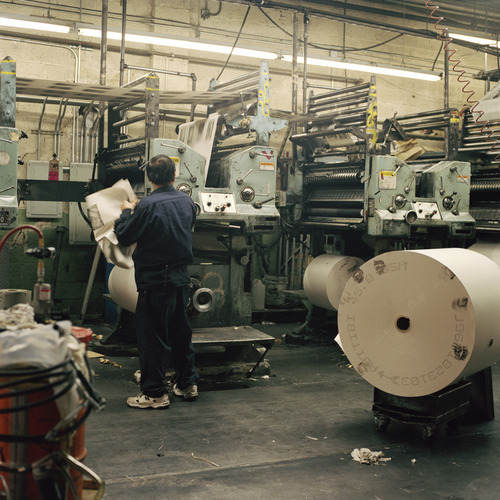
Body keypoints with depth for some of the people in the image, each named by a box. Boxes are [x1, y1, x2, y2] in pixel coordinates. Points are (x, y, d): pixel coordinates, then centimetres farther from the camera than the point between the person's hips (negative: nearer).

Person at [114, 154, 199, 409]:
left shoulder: (148, 205, -17)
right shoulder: (186, 201, 3)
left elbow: (124, 236, -9)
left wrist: (127, 212, 10)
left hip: (155, 280, -7)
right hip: (181, 276, 7)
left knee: (152, 335, 1)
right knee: (180, 331, 18)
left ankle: (155, 393, 7)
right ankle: (187, 383, 29)